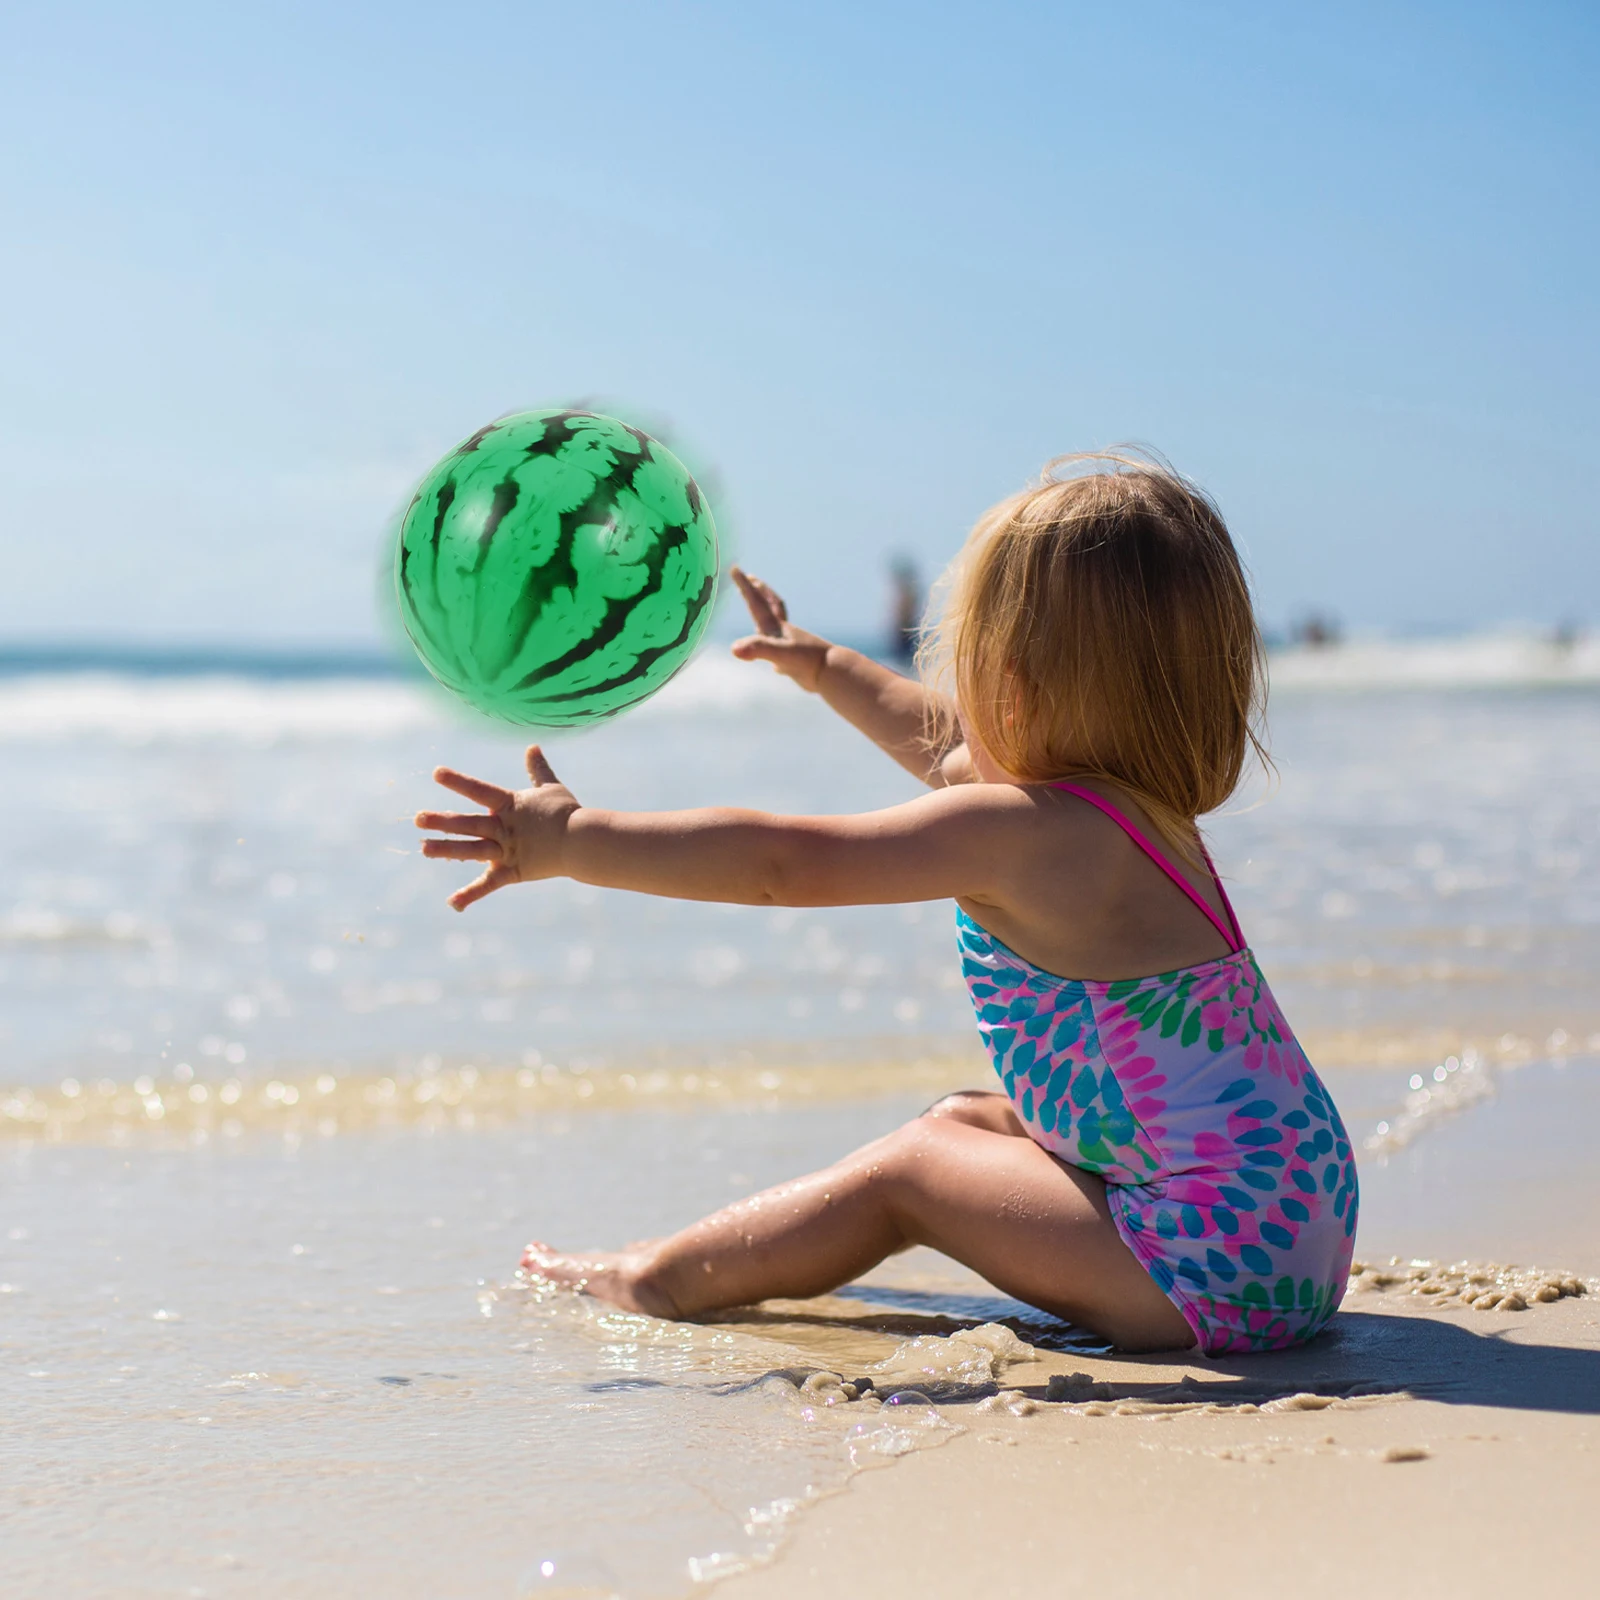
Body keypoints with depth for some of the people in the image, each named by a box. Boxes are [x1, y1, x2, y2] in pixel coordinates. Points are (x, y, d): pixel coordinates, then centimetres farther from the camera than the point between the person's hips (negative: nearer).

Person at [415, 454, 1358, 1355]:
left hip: (1220, 1257, -10)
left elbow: (783, 864, -19)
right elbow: (944, 743, 30)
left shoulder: (1022, 833, -18)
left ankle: (663, 1281, 14)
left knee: (906, 1171, 1)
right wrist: (824, 667, 43)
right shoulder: (1142, 803, 11)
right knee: (960, 1125, 19)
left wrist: (574, 842, -13)